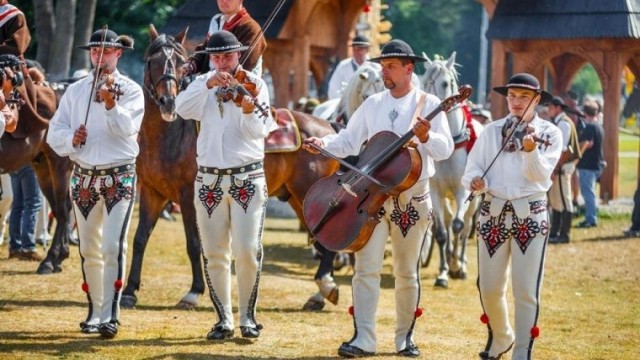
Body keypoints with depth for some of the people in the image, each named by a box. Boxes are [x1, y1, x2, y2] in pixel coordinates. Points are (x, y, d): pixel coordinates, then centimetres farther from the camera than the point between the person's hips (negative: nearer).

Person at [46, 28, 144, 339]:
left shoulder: (130, 90, -3)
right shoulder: (75, 91, 7)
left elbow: (127, 128, -20)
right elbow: (54, 132, 3)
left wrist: (111, 104, -37)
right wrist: (71, 138, -17)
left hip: (119, 177, -4)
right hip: (84, 177, 4)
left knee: (113, 246, -15)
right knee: (89, 249, 11)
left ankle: (110, 314, -16)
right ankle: (95, 310, 22)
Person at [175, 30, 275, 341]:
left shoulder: (253, 84, -1)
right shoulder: (203, 85, 8)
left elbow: (259, 131, -11)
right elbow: (183, 109, -11)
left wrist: (248, 110, -31)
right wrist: (209, 83, -24)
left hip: (247, 178, -3)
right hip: (209, 179, 3)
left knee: (247, 251, -9)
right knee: (215, 255, 4)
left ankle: (247, 316, 5)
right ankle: (224, 319, 13)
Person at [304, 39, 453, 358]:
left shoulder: (428, 104, -2)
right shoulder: (373, 104, 8)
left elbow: (446, 149, -8)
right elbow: (349, 141, 10)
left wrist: (426, 137, -28)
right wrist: (324, 144, -8)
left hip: (412, 197, -2)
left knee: (407, 273, 8)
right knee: (366, 266, -8)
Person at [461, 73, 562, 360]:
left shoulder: (549, 134, 0)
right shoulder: (491, 131, 7)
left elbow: (540, 175, -12)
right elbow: (472, 169, 2)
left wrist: (530, 150, -30)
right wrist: (476, 180, -21)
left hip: (530, 215, -2)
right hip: (493, 213, 3)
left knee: (526, 291, -5)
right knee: (489, 288, 8)